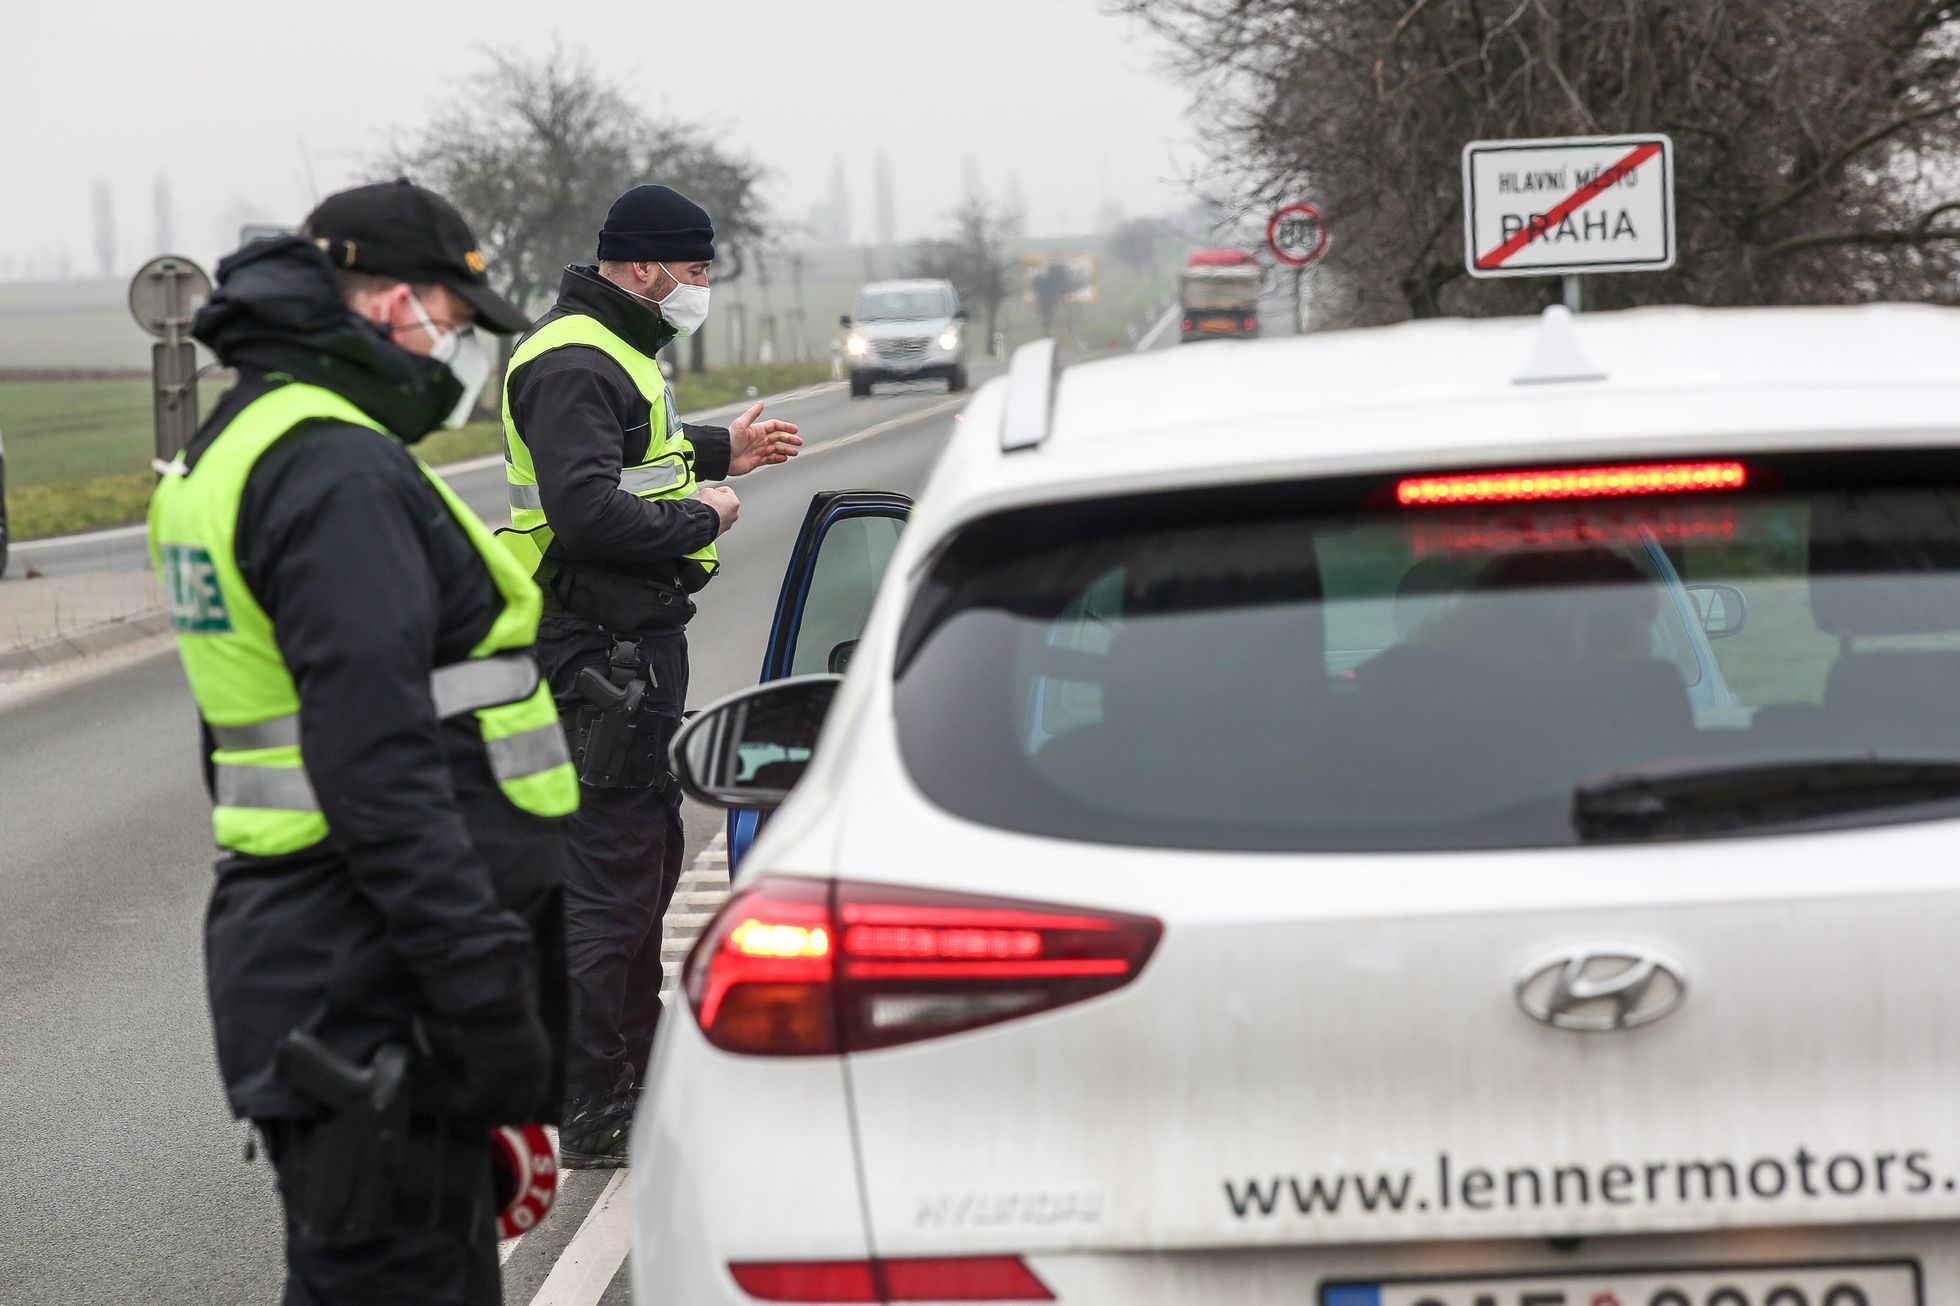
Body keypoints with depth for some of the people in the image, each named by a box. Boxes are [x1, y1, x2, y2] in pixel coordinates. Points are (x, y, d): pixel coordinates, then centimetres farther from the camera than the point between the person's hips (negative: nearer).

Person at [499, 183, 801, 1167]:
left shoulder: (614, 351, 17)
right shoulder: (573, 365, -18)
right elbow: (589, 513, -29)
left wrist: (717, 453, 21)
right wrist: (700, 519, -17)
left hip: (639, 639, 11)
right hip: (601, 649, -11)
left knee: (650, 854, 20)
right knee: (613, 875, -8)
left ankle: (638, 1064, 34)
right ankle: (592, 1115, -5)